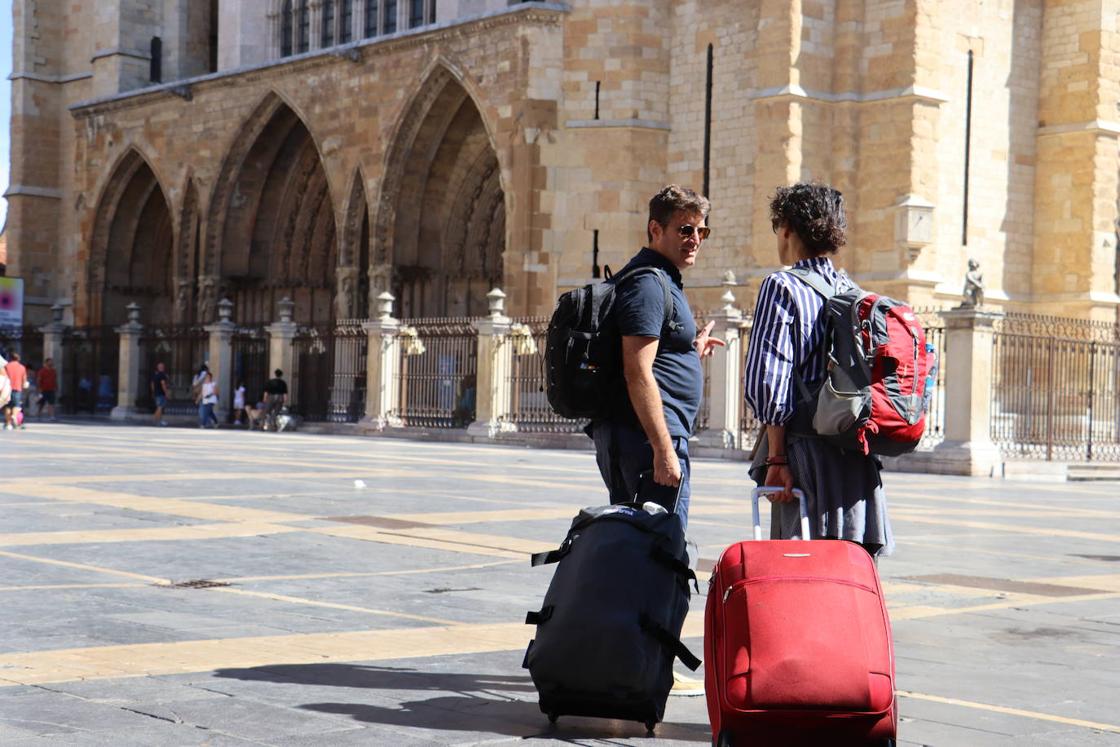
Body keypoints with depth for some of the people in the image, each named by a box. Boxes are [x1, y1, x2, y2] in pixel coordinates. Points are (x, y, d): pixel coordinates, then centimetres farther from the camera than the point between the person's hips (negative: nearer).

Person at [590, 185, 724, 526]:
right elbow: (637, 373, -22)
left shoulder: (661, 280, 20)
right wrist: (664, 450, -24)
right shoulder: (648, 283, -13)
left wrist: (691, 351, 23)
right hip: (648, 436, -11)